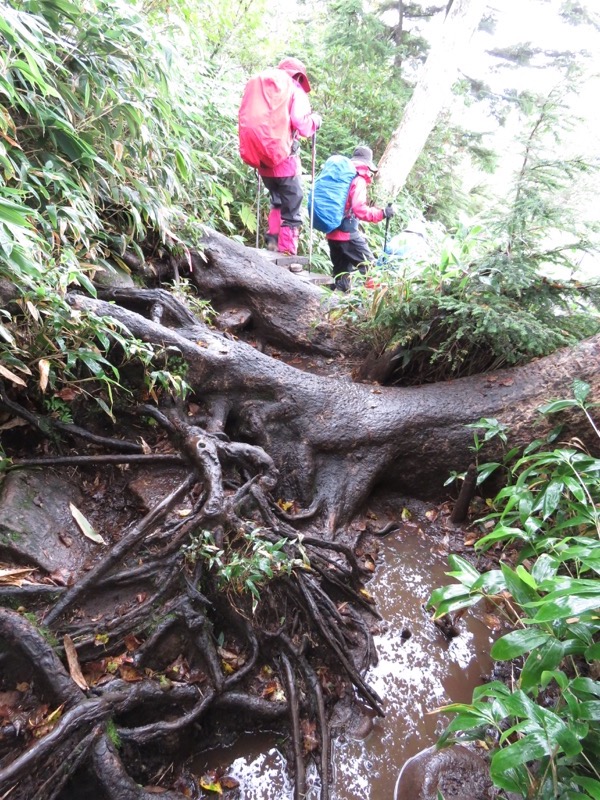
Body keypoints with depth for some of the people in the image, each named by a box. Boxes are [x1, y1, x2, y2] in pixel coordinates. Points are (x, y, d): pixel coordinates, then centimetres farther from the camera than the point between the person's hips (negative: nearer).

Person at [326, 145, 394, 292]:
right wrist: (381, 213, -22)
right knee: (369, 266, -4)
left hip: (332, 232, 8)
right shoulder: (358, 180, -9)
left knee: (341, 271, 12)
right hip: (347, 233, -8)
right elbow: (359, 209, -22)